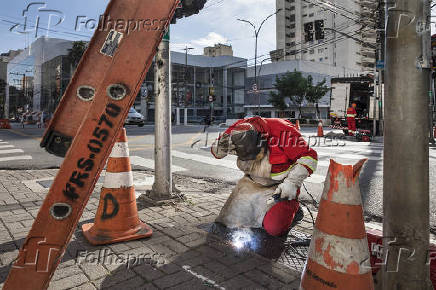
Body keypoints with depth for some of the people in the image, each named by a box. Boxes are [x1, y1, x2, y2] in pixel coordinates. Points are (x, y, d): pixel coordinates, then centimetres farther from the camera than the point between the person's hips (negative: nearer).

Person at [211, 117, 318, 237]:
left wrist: (292, 182, -23)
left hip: (279, 186, -4)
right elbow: (216, 152, -4)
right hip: (252, 183, 5)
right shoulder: (237, 131, -17)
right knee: (229, 219, 5)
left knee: (275, 229, -21)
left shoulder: (283, 132, -30)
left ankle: (293, 207, 11)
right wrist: (221, 147, -29)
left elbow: (309, 157, -20)